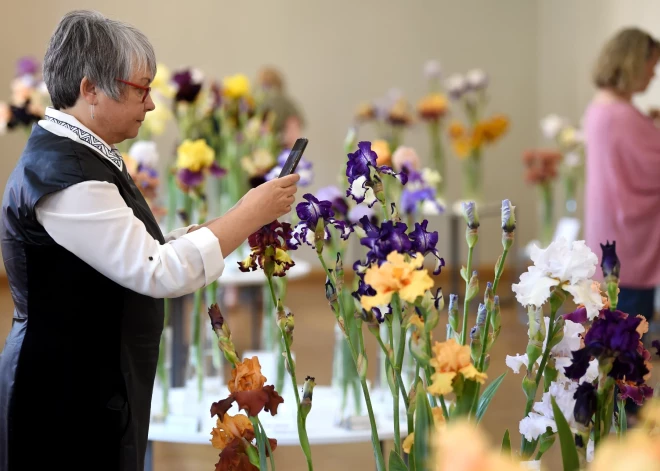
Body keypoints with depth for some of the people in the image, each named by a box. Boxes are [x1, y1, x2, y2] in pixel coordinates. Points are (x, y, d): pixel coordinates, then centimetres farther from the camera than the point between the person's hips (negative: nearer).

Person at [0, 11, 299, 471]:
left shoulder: (81, 156, 10)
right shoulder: (64, 173, -21)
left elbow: (137, 254, 13)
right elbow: (160, 273, -25)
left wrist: (236, 224, 3)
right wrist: (251, 212, -17)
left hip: (98, 385, 10)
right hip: (66, 398, -10)